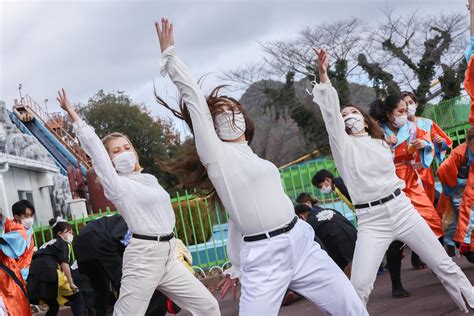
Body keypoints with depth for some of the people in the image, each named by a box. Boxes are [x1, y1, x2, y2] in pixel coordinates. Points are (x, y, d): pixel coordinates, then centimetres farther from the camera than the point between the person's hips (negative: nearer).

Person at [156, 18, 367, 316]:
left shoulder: (251, 157, 18)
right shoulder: (214, 153, 1)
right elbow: (194, 96, -7)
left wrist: (237, 268, 24)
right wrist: (169, 55, -3)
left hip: (302, 244, 6)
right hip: (262, 259, -6)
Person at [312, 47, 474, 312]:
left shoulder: (381, 144, 15)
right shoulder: (343, 145, 1)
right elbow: (330, 111, -13)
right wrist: (323, 75, -22)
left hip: (403, 210, 4)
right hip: (371, 221, -4)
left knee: (444, 265, 8)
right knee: (359, 287, -15)